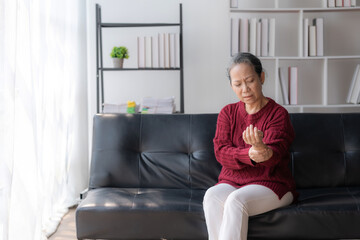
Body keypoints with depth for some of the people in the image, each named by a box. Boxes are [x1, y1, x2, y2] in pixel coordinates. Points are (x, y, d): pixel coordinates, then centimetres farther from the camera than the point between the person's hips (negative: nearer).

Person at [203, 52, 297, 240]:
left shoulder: (278, 114, -3)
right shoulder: (228, 113, 8)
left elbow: (274, 156, -17)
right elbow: (220, 151, -4)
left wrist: (261, 148, -44)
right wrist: (249, 155, -26)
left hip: (270, 184, -3)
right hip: (231, 181, 3)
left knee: (236, 200, -34)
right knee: (211, 196, -30)